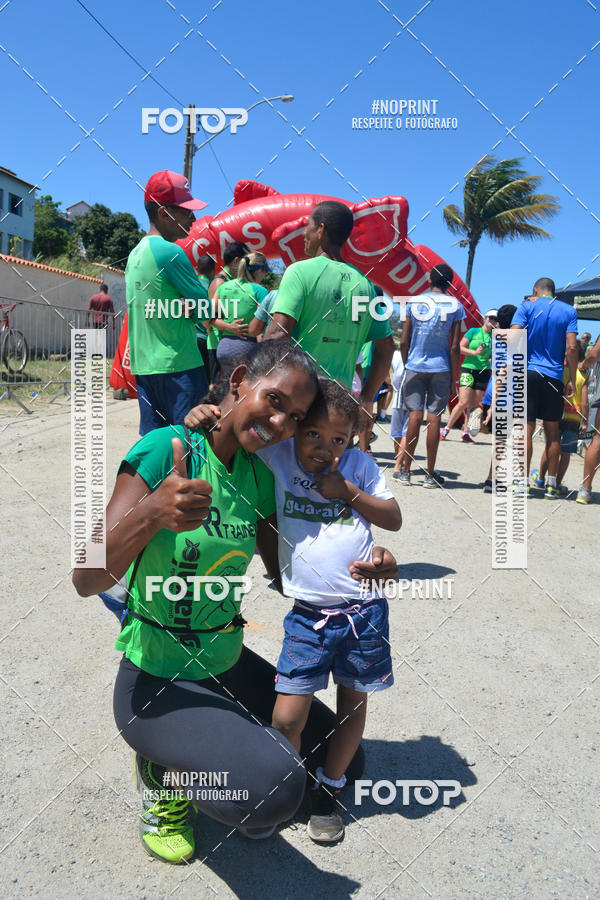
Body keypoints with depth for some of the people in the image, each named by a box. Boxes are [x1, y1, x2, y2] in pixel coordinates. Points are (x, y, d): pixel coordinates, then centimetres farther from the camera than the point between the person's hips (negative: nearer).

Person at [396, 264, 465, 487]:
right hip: (441, 368, -1)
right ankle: (430, 474, 6)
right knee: (434, 418, 1)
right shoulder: (455, 306, -1)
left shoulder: (414, 302, 3)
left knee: (415, 416, 3)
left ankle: (405, 471, 6)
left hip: (414, 366, 1)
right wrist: (453, 377, 3)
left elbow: (403, 342, 2)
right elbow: (454, 347, -4)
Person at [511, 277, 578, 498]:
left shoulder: (527, 306, 3)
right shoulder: (568, 311, 8)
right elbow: (571, 348, -1)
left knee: (527, 429, -2)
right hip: (554, 376, 2)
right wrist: (572, 380, 3)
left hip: (528, 372, -2)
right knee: (552, 432, 9)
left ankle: (524, 482, -3)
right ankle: (551, 484, 12)